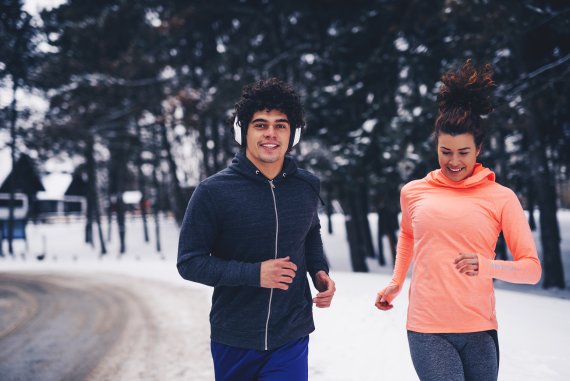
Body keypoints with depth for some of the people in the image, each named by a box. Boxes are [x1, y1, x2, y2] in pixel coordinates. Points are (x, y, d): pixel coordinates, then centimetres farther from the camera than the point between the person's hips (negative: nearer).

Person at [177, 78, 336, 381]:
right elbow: (189, 262, -9)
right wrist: (253, 273, -21)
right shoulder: (212, 192, -11)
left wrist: (319, 271, -1)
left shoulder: (307, 187, 1)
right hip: (233, 339, -1)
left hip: (291, 338, 2)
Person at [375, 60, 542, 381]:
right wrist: (397, 282, 20)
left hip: (480, 331, 0)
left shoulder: (501, 198, -1)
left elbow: (532, 268, -2)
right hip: (427, 331, 0)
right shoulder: (413, 192, 6)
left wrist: (487, 266, -19)